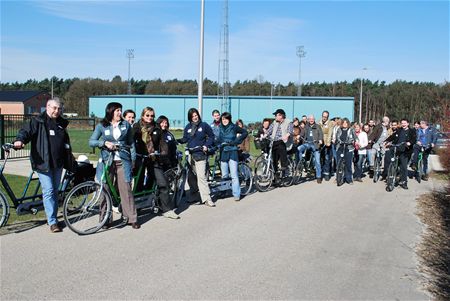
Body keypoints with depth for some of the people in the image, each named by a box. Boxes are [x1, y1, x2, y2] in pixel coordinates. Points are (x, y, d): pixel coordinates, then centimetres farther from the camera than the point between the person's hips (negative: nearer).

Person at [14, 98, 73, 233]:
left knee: (55, 191, 13)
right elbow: (26, 131, -15)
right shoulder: (37, 122, -3)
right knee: (48, 191, -8)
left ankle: (54, 217, 25)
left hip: (58, 164, 6)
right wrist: (19, 140, -37)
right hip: (43, 163, -6)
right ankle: (52, 222, -4)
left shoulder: (61, 123, 15)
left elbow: (66, 142, 24)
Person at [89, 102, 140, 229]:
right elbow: (91, 142, 0)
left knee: (126, 189, -3)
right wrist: (105, 143, -15)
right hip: (106, 161, 0)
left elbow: (131, 143, 16)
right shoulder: (101, 126, 5)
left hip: (122, 162, 1)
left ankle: (131, 218, 5)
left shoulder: (126, 125, 10)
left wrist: (133, 159, 10)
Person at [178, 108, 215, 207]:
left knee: (201, 176, -15)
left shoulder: (204, 125, 3)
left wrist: (206, 145, -5)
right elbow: (185, 139, 11)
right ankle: (193, 196, 20)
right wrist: (177, 141, -8)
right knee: (191, 176, 7)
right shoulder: (188, 127, 11)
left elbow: (211, 136, 9)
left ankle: (206, 198, -14)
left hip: (200, 154, -4)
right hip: (190, 154, 5)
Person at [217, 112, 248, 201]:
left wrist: (237, 141, -4)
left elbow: (245, 132, 1)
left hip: (232, 152, -3)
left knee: (234, 175, -7)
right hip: (223, 153, 3)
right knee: (224, 175, 6)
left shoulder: (234, 127, -2)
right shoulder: (219, 128, 9)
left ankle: (236, 194, -4)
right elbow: (217, 140, 10)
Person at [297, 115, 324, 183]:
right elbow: (302, 135, 16)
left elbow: (320, 134, -1)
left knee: (317, 161, -3)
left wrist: (320, 140, -22)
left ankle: (319, 177, 6)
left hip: (315, 145, -2)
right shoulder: (306, 127, 17)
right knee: (299, 149, -29)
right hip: (307, 143, 2)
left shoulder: (317, 127, 9)